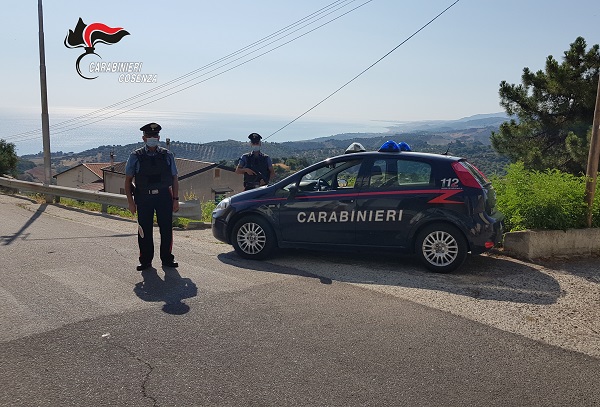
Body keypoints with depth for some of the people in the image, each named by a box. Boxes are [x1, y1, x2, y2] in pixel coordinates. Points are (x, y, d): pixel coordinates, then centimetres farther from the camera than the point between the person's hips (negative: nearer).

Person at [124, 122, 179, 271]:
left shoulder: (167, 155, 6)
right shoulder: (136, 157, 2)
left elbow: (174, 179, 9)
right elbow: (128, 180, 5)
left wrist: (175, 199, 3)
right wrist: (130, 201, -2)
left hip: (164, 197, 1)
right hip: (143, 198, -1)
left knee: (166, 229, 3)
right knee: (145, 231, 3)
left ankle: (167, 259, 16)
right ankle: (145, 261, 16)